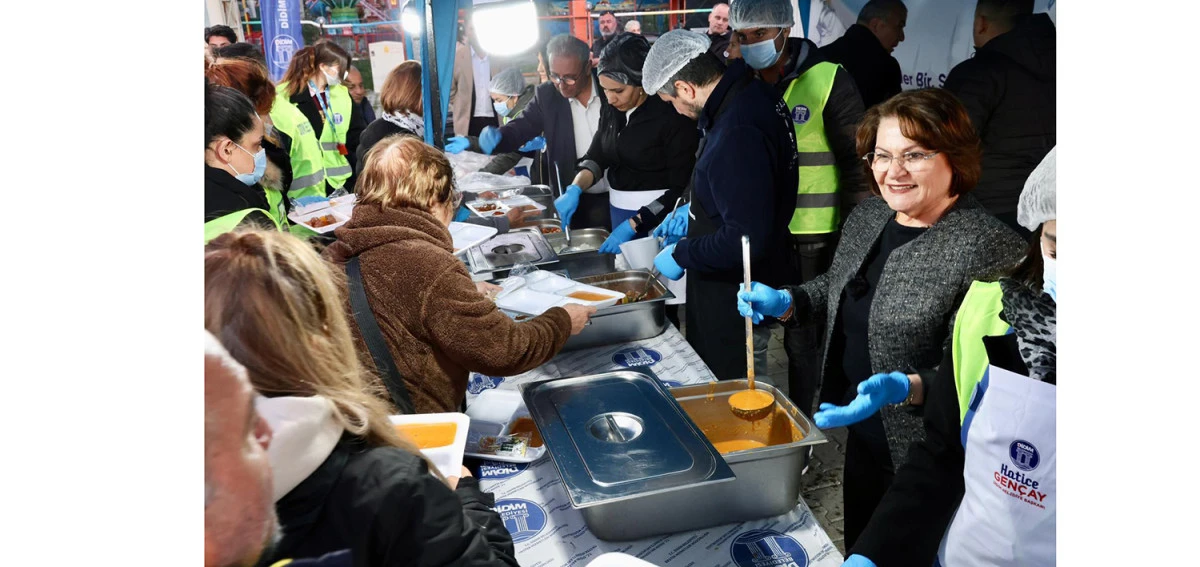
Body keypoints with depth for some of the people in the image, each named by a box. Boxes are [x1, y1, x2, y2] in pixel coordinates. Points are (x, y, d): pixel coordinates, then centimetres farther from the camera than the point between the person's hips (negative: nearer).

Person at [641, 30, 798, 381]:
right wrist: (695, 210, 18)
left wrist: (681, 256, -18)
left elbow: (747, 238, -30)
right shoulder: (752, 93, 2)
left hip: (737, 300, -10)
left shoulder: (737, 134, -30)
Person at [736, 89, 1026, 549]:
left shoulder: (990, 247, -24)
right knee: (859, 547, 26)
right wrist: (784, 303, -1)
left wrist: (904, 388, -37)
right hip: (856, 433, 7)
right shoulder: (868, 214, 0)